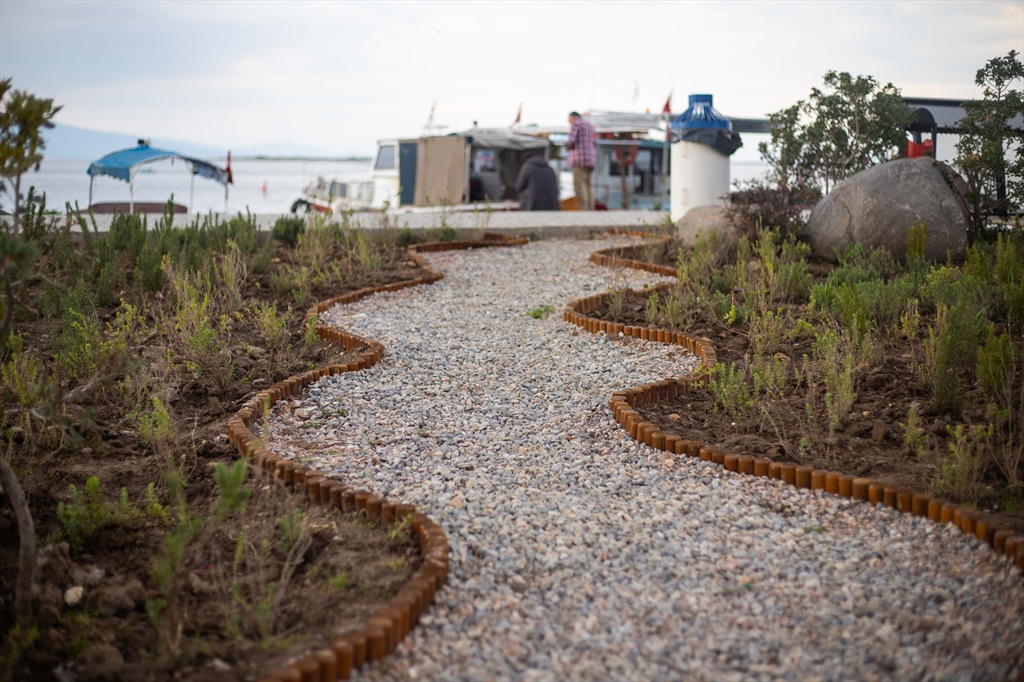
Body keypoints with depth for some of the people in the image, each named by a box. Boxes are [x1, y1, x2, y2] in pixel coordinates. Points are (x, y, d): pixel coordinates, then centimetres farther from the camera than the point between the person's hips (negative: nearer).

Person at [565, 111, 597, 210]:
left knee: (579, 186, -11)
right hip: (590, 160, 8)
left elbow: (571, 140, -14)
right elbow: (594, 144, 20)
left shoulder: (575, 124, -3)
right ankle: (590, 210, -1)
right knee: (588, 186, 5)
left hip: (580, 159, -8)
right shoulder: (590, 126, 21)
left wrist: (567, 147, 7)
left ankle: (584, 210, -20)